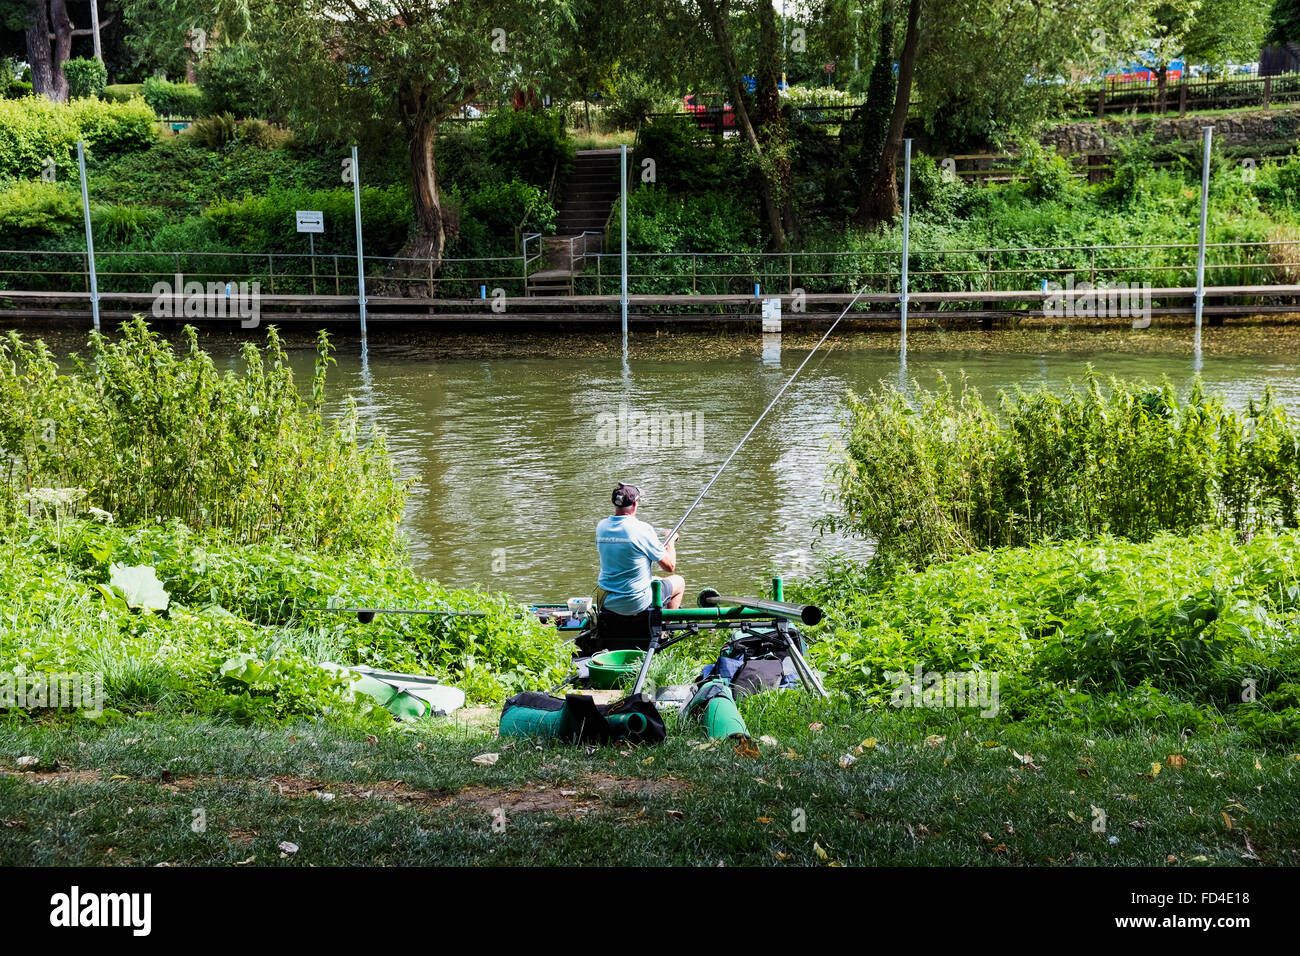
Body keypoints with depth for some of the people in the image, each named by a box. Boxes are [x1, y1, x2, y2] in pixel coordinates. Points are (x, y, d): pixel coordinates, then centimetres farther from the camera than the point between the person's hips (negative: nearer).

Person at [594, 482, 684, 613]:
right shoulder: (643, 529, -19)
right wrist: (671, 542, 10)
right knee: (679, 582, 21)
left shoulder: (601, 527, -3)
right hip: (637, 604, -6)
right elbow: (670, 566, -10)